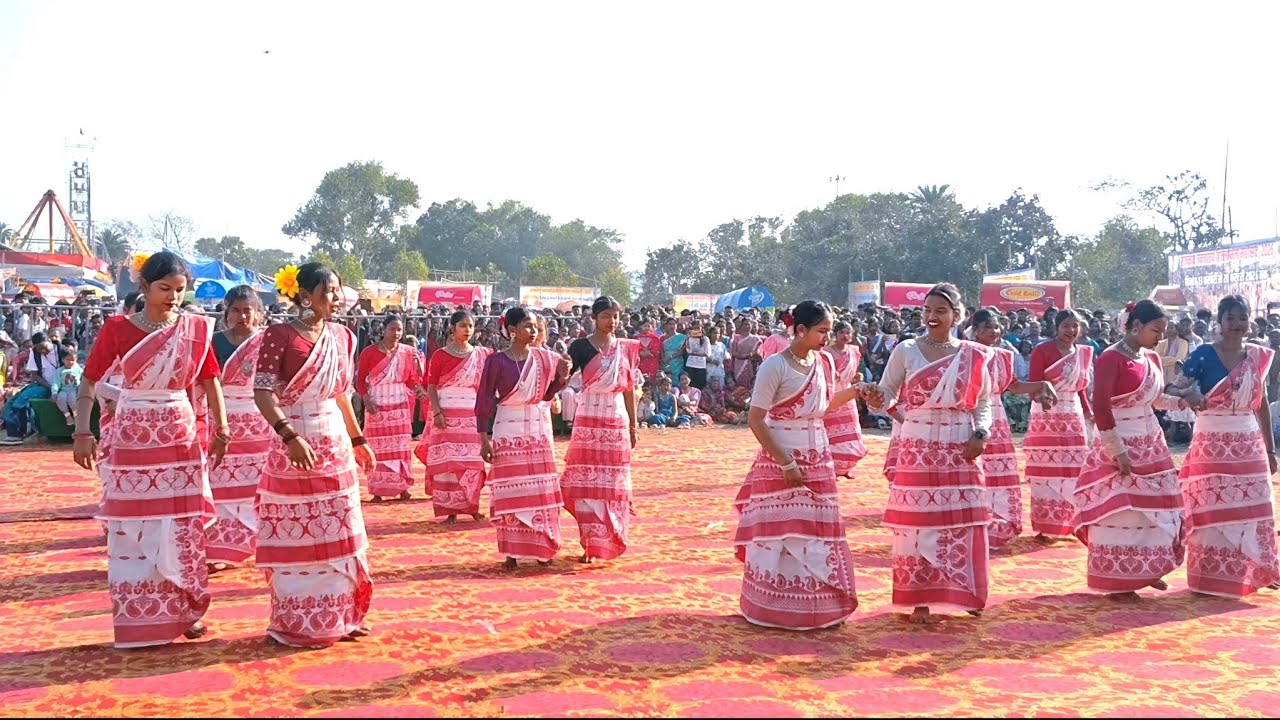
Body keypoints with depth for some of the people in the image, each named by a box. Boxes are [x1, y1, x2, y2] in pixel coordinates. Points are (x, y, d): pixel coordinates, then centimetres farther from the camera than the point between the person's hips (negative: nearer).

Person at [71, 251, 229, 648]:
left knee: (182, 529, 4)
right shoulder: (118, 328, -5)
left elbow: (211, 381, 6)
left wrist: (221, 429, 3)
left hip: (180, 439, 1)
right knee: (132, 529, 4)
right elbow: (89, 382, -2)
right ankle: (138, 620, 14)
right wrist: (83, 432, -11)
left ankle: (185, 610, 17)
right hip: (131, 440, -1)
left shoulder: (195, 328, 0)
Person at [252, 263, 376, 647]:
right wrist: (290, 436, -28)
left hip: (336, 446, 6)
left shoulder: (342, 336, 7)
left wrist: (358, 439, 18)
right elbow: (262, 392, -17)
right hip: (296, 446, -6)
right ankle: (297, 625, 14)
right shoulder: (280, 335, -11)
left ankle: (340, 617, 23)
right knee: (297, 539, 2)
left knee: (338, 534, 12)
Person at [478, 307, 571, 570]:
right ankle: (512, 551, 9)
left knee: (541, 489, 6)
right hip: (508, 431, -4)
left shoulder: (543, 357, 3)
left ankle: (542, 548, 17)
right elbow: (484, 401, -6)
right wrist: (485, 438, -10)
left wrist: (562, 375, -5)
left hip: (538, 429, 4)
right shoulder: (496, 361, -8)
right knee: (509, 490, 2)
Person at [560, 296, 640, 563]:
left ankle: (609, 540, 15)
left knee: (613, 483, 5)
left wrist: (633, 426, 12)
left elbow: (629, 389, 12)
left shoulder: (625, 348, 9)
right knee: (587, 482, -4)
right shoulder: (581, 346, -1)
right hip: (588, 420, -3)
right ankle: (589, 543, 0)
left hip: (617, 421, 3)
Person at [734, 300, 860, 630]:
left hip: (818, 461, 6)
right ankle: (776, 611, 13)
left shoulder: (824, 362, 6)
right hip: (779, 461, -6)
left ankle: (821, 607, 17)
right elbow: (755, 419, -15)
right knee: (780, 534, 2)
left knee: (818, 534, 8)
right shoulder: (775, 366, -14)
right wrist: (786, 463, -19)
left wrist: (854, 391, 4)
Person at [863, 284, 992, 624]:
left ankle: (966, 594, 19)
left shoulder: (973, 356, 5)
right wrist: (875, 397, -21)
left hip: (960, 453, 1)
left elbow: (983, 403, 10)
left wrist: (981, 433, -7)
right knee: (917, 522, 1)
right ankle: (921, 600, 9)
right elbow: (887, 394, 2)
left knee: (962, 523, 4)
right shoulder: (906, 351, 1)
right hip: (917, 450, -1)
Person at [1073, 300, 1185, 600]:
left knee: (1154, 509, 13)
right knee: (1120, 513, -2)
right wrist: (1119, 452, -21)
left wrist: (1180, 401, 1)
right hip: (1121, 445, -8)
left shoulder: (1152, 358, 8)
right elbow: (1100, 407, -20)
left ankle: (1147, 571, 27)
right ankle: (1117, 582, 7)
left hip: (1152, 445, 8)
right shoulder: (1111, 358, -17)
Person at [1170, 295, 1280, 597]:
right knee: (1212, 509, 1)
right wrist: (1187, 395, -36)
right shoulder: (1203, 355, -8)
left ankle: (1255, 571, 24)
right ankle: (1212, 576, 10)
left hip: (1249, 444, 4)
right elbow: (1175, 389, -12)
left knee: (1252, 510, 11)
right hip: (1212, 443, -4)